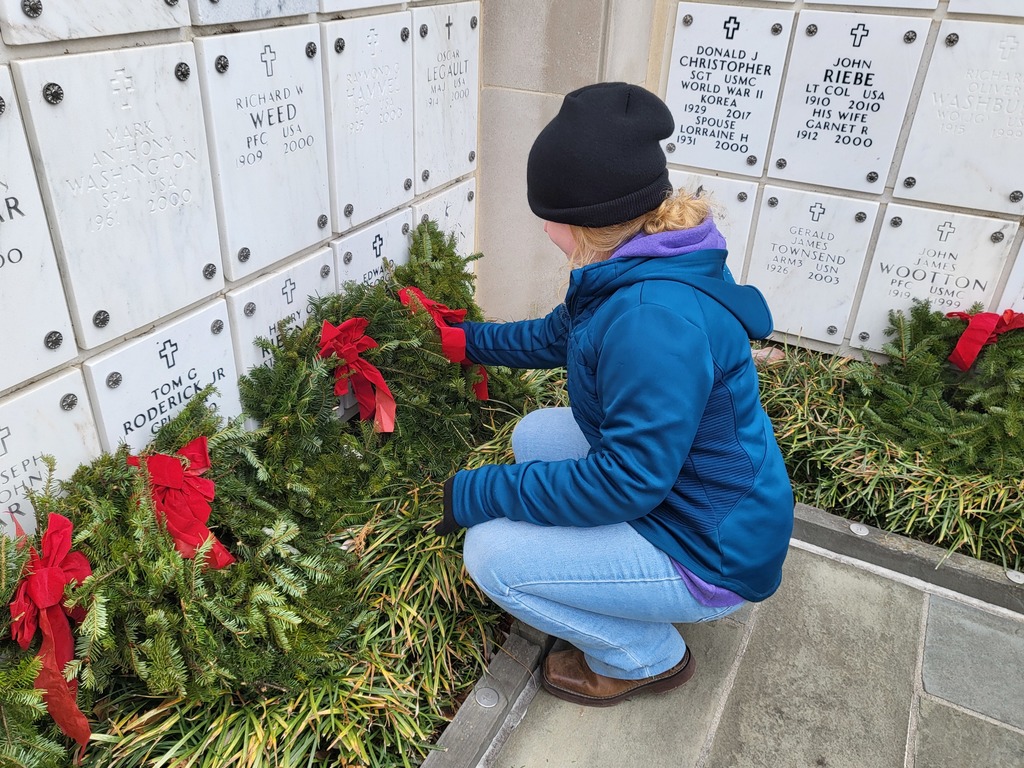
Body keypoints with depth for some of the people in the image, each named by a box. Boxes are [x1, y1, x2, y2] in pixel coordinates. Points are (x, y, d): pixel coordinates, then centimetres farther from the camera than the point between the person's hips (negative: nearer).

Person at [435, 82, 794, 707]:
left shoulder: (655, 316, -34)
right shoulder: (639, 268, -3)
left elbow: (626, 480, -31)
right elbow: (556, 337, 15)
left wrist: (477, 494, -23)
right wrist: (469, 339, 22)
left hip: (713, 553, -9)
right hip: (670, 482, 10)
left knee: (491, 552, -13)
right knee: (535, 433, 15)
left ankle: (647, 658, 9)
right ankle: (620, 590, 21)